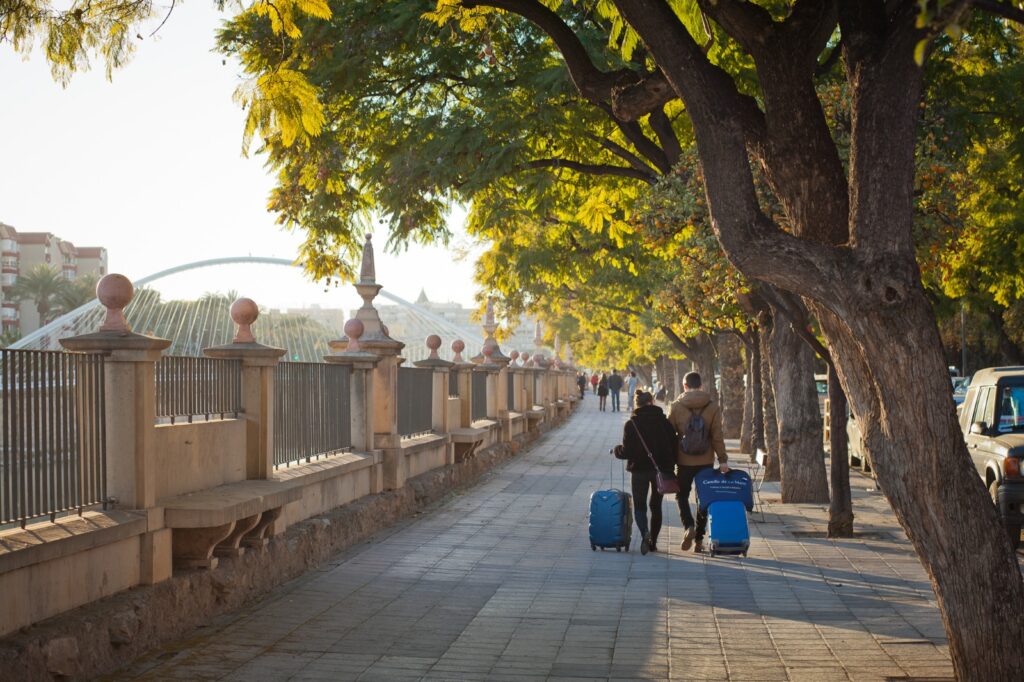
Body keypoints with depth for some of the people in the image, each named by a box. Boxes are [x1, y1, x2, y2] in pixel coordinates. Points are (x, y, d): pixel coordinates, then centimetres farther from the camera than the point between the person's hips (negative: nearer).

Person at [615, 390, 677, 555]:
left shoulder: (631, 424, -8)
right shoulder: (665, 422, -1)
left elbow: (627, 451, -10)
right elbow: (673, 447, 0)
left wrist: (616, 451, 10)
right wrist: (670, 467, 12)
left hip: (639, 470, -2)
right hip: (661, 470, 2)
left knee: (639, 506, 6)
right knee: (656, 506, 16)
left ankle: (645, 533, -22)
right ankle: (653, 542, 15)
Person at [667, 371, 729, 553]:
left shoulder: (676, 406, -5)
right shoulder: (712, 406, -2)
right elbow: (718, 436, -5)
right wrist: (723, 459, -2)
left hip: (684, 461, -1)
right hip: (706, 461, 1)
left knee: (682, 495, 13)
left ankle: (688, 526, -12)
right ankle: (699, 539, 12)